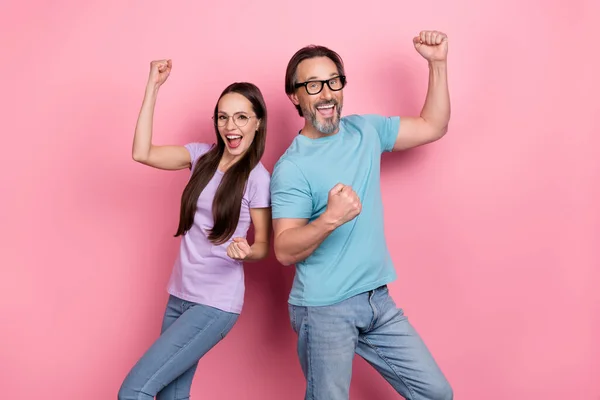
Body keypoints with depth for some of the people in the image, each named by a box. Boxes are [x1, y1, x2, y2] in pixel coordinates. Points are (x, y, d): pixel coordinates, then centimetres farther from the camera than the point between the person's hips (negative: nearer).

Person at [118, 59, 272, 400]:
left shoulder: (259, 178, -12)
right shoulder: (203, 156, 3)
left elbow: (263, 246, -4)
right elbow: (142, 153, -8)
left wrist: (246, 251, -27)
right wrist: (153, 87, -9)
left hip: (216, 305, -6)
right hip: (180, 295, 6)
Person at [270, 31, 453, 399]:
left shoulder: (366, 131, 6)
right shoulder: (291, 168, -13)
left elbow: (432, 127, 13)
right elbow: (285, 251, -18)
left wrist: (438, 64, 5)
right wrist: (330, 219, -35)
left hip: (378, 300, 6)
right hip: (324, 310, -6)